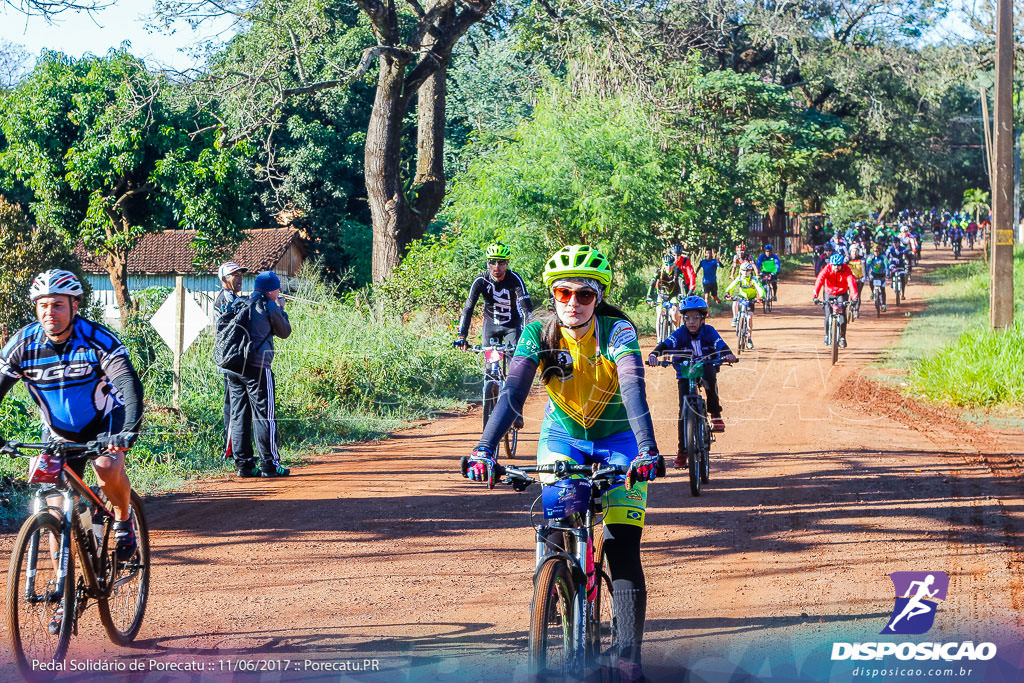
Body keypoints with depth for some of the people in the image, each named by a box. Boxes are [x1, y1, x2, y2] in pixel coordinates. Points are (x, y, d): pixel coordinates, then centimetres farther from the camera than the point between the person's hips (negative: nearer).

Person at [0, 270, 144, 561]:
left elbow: (129, 383, -33)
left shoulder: (97, 338, -25)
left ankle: (123, 520, -1)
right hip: (58, 431, 3)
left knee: (108, 468, -31)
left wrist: (128, 430, -49)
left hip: (104, 421, -3)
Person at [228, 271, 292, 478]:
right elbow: (285, 332, 8)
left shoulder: (239, 305, 13)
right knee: (264, 415, -2)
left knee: (239, 416, 8)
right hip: (258, 366, -6)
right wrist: (280, 310, 21)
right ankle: (269, 464, -3)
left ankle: (244, 464, 9)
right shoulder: (269, 307, -4)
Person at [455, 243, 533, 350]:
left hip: (512, 326, -2)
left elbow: (527, 308, -29)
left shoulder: (515, 279, -22)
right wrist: (461, 336, -31)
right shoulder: (481, 280, -17)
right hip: (491, 324, 2)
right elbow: (468, 308, -20)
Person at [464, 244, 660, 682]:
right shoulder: (539, 333, -17)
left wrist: (647, 450, -52)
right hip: (563, 435, 2)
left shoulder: (617, 331, -23)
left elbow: (634, 390, -37)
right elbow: (513, 393, -27)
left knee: (623, 547, -13)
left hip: (618, 440, -2)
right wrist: (485, 449, -42)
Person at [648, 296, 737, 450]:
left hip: (706, 367, -1)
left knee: (710, 379, -38)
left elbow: (721, 345, -26)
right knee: (684, 410, -8)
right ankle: (682, 450, 3)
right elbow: (666, 344, -27)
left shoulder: (709, 331, -11)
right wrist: (654, 354, -48)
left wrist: (728, 355, -49)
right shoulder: (680, 333, -12)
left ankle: (715, 415, -16)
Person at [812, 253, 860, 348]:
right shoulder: (827, 269, -23)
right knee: (828, 316, -8)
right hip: (829, 294, 0)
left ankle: (842, 337, 2)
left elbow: (852, 282, -35)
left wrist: (855, 297, -50)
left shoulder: (846, 270, -23)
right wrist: (815, 296, -46)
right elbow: (819, 280, -33)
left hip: (842, 294, 0)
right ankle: (827, 336, 16)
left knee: (842, 315, -14)